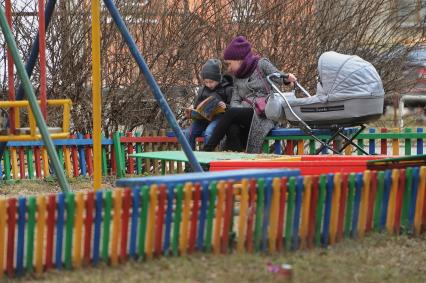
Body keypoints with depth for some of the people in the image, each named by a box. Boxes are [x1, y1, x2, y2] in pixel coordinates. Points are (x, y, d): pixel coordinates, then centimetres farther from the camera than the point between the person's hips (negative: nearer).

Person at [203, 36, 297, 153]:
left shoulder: (262, 64, 8)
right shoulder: (237, 77, 23)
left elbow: (278, 77, -1)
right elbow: (234, 101, 12)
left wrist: (287, 78, -25)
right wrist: (240, 108, -11)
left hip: (264, 115, -5)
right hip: (246, 114, 5)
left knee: (230, 114, -27)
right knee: (232, 129, -31)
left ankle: (207, 150, -26)